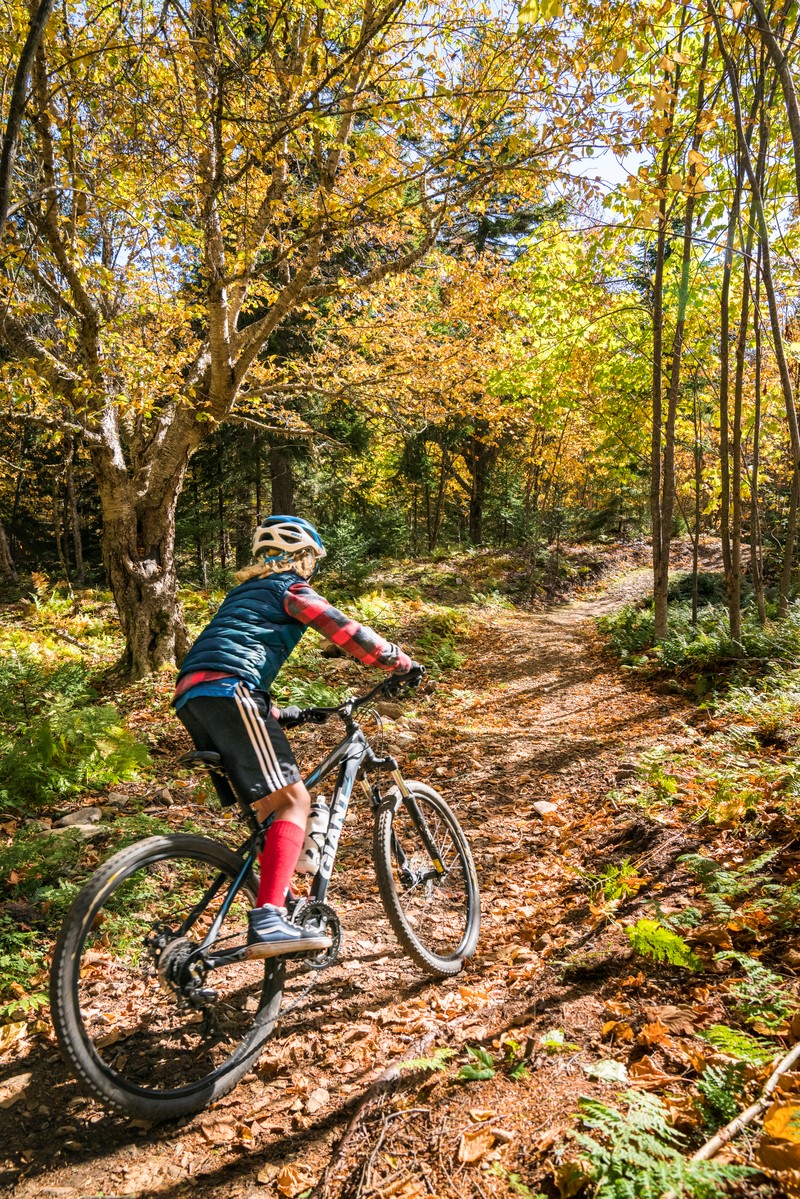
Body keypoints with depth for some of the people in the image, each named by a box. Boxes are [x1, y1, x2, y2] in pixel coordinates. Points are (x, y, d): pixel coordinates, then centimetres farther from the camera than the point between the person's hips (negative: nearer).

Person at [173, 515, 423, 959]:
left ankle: (276, 903, 17)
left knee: (270, 809, 14)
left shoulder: (243, 591, 35)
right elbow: (346, 632, 3)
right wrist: (403, 663, 12)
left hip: (189, 696, 9)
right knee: (293, 800, -12)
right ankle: (268, 921, -24)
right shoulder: (291, 590, 11)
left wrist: (274, 714, 40)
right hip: (229, 691, -9)